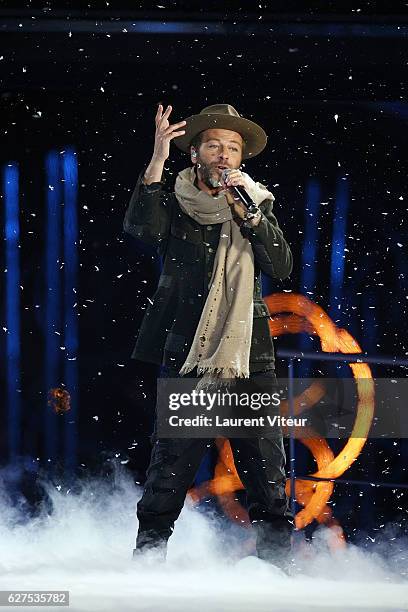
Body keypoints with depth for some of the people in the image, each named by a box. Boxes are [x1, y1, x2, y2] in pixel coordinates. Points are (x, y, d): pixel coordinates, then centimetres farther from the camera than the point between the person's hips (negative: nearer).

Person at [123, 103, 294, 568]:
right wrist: (156, 162, -21)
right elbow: (141, 229, -15)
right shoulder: (173, 205, 8)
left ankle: (275, 561, 5)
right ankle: (148, 556, 3)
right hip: (187, 355, -2)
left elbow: (282, 267, 3)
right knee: (171, 463, -7)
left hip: (249, 357, 3)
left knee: (267, 469, -2)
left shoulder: (256, 207, 16)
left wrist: (247, 213, -8)